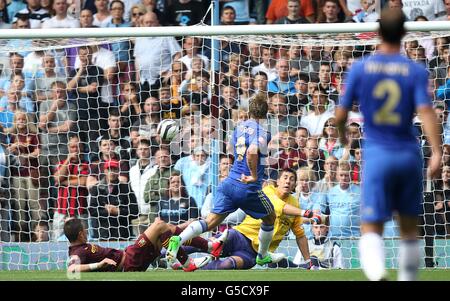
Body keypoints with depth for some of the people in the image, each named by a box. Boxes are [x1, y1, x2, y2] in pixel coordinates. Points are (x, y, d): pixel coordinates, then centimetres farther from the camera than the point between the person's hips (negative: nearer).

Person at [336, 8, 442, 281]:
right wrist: (437, 152, -19)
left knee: (371, 229, -4)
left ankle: (376, 272, -32)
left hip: (377, 156, -1)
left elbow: (341, 114, 2)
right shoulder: (416, 72, -3)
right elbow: (426, 111, -15)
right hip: (409, 154, 1)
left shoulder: (360, 69, -1)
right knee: (409, 229, 17)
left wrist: (342, 135, 23)